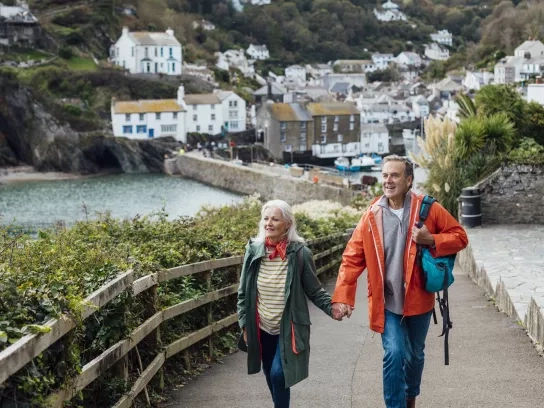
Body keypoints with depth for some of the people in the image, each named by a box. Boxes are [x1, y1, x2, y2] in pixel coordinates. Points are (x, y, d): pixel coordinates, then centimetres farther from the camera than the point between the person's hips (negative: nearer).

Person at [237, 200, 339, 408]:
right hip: (262, 328, 4)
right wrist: (244, 324, 3)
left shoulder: (300, 253, -13)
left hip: (288, 329, -4)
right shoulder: (253, 250, -4)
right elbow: (243, 292, 4)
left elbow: (314, 291, -5)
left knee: (279, 374, -15)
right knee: (270, 376, 15)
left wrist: (333, 307, -21)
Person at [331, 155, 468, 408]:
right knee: (394, 355, -14)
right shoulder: (371, 216, -6)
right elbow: (352, 259, -6)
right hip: (387, 302, -1)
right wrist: (341, 297, -15)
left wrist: (431, 241, -20)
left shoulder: (428, 209, -7)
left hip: (418, 299, 1)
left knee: (414, 356, 18)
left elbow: (459, 236, -1)